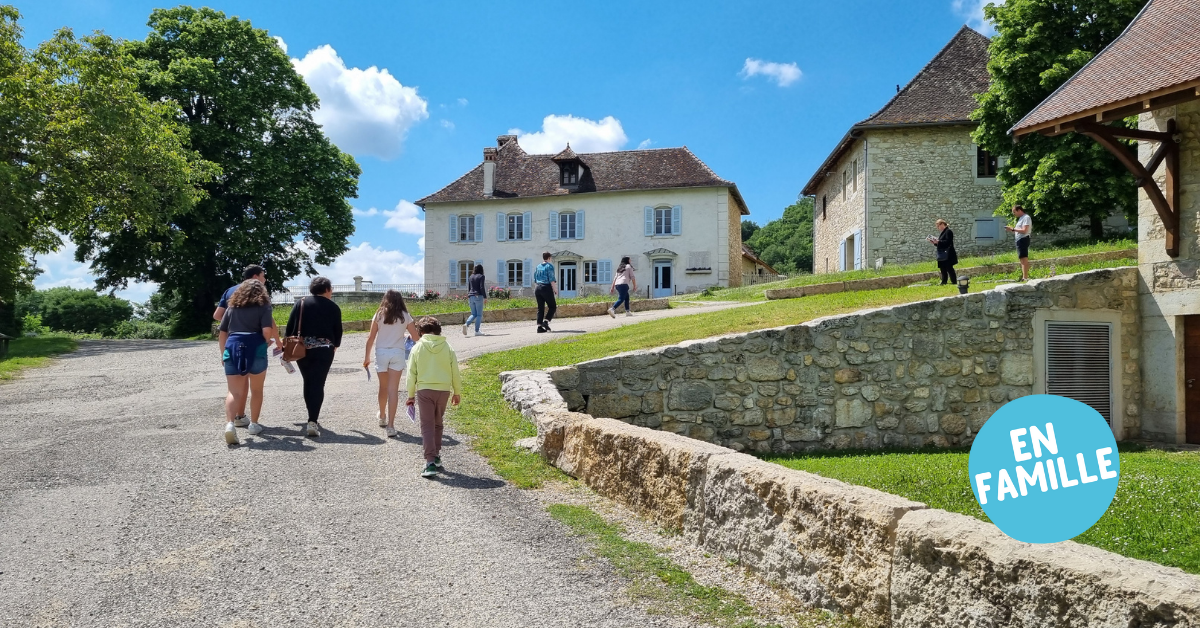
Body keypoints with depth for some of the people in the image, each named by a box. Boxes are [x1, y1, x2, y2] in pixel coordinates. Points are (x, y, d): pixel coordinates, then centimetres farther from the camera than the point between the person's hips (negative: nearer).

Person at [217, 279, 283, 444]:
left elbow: (222, 333, 16)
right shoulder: (263, 306, 5)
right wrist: (268, 341, 12)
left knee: (234, 392, -1)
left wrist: (223, 353, 25)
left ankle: (230, 423, -22)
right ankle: (253, 424, 22)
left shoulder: (232, 307, 17)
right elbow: (267, 331, -8)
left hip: (232, 348, 2)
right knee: (257, 390, 16)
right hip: (255, 348, -2)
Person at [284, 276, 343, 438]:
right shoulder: (333, 307, 3)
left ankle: (313, 418, 24)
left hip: (302, 349, 2)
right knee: (318, 385, -3)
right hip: (324, 350, -2)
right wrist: (335, 345, 26)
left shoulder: (301, 303, 6)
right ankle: (313, 421, -16)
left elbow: (290, 327, 3)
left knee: (308, 383, 17)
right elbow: (338, 330, 8)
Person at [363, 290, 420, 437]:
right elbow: (416, 337, 2)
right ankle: (390, 425, -9)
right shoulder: (405, 316, 1)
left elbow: (371, 338, 2)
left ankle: (382, 417, 38)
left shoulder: (379, 315, 2)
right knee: (393, 389, -2)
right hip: (398, 353, -1)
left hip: (381, 353, 1)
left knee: (383, 387, 18)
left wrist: (367, 356, 11)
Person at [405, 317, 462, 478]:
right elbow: (455, 372, 5)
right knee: (437, 424, 20)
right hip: (444, 390, 3)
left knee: (427, 426, -1)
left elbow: (412, 373, 1)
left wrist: (411, 395, 10)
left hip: (424, 390, -2)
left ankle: (431, 462, -10)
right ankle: (436, 456, 27)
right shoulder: (447, 348, 3)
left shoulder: (417, 348, -2)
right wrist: (457, 392, 16)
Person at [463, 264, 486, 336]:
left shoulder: (470, 277, 14)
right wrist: (485, 297, -8)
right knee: (479, 314, 1)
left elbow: (468, 288, 15)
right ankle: (476, 331, -3)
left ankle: (466, 324, -14)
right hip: (478, 296, -6)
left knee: (473, 314, 12)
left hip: (471, 297, 6)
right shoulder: (481, 276, -4)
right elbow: (482, 287, -11)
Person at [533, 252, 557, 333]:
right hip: (546, 288, -6)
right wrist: (555, 289, -7)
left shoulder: (538, 266, 14)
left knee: (540, 308, 7)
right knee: (552, 306, 5)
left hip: (538, 289, 6)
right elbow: (551, 279, -12)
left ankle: (539, 326, 1)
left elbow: (535, 279, 17)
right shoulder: (550, 266, -5)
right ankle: (546, 321, -11)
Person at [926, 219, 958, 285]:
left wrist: (938, 241, -22)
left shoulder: (948, 231, -10)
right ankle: (944, 282, 15)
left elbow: (947, 242, -21)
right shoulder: (942, 233, 19)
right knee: (943, 270, 11)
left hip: (947, 256, -10)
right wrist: (934, 242, 7)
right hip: (942, 256, 10)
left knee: (949, 269, -7)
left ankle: (954, 282, -3)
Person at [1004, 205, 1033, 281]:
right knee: (1022, 260, 11)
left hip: (1023, 240, -10)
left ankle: (1025, 278, -16)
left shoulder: (1026, 218, -9)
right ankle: (1024, 277, 15)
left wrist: (1013, 229, -15)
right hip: (1019, 240, 10)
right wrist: (1010, 231, 8)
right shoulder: (1021, 218, 21)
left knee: (1024, 259, -13)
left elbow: (1024, 231, -20)